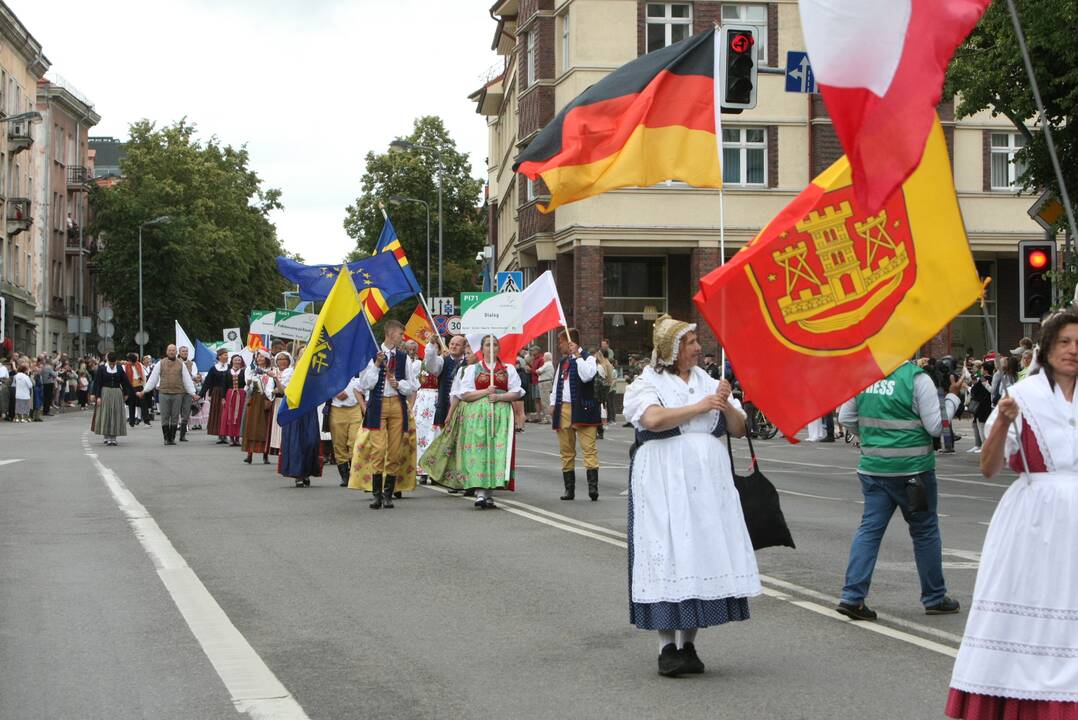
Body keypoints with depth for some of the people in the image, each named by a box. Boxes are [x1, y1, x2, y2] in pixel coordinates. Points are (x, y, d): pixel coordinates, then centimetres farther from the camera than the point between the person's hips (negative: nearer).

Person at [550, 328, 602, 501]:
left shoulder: (588, 358, -2)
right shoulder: (563, 362, 20)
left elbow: (587, 376, -21)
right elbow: (557, 384, 24)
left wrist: (577, 355, -16)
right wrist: (553, 404, 14)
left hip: (582, 409, -7)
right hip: (563, 409, 7)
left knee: (589, 448, -12)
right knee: (566, 451, 8)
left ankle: (593, 485, -17)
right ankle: (569, 488, 13)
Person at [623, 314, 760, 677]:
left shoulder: (709, 382, 15)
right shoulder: (646, 384, 1)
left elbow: (739, 429, 13)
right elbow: (654, 419, -19)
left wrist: (726, 406, -7)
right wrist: (700, 407, -11)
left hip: (708, 483, 5)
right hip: (665, 482, -5)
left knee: (703, 553, 2)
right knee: (668, 555, -7)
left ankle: (688, 644, 10)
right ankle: (667, 646, -2)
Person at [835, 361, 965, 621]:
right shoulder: (917, 378, -13)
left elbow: (846, 418, 8)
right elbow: (936, 426, -9)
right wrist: (952, 396, 2)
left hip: (873, 467, 4)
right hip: (913, 469, -4)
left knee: (870, 528, 6)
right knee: (925, 530, 10)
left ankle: (852, 596, -3)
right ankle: (934, 598, 21)